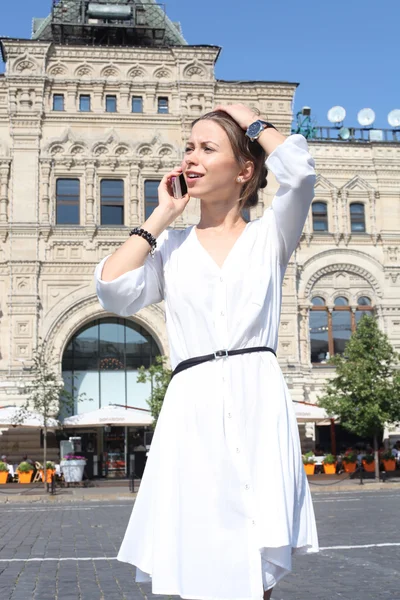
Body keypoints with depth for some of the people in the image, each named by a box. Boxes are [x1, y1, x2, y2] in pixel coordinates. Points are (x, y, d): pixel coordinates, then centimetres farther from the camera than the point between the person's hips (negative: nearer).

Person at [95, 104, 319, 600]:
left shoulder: (269, 235, 13)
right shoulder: (170, 247, 18)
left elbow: (299, 169, -6)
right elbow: (113, 291, -1)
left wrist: (250, 119, 10)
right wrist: (161, 216, 8)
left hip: (259, 408, -1)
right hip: (191, 413, 1)